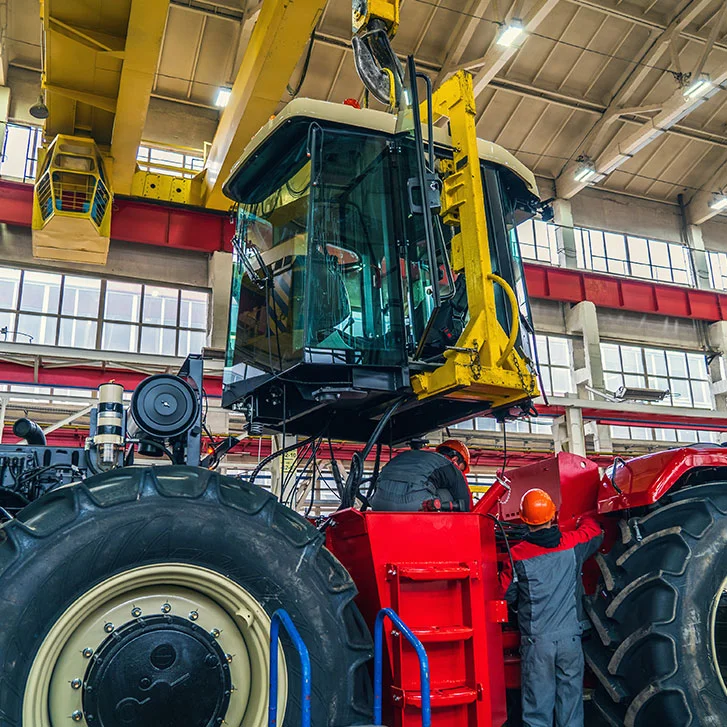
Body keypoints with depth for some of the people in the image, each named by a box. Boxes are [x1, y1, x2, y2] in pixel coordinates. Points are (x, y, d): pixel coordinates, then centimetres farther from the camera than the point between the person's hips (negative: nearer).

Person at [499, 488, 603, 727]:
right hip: (570, 637, 2)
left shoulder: (517, 555, -10)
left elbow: (507, 596, -2)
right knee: (570, 695, 14)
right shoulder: (573, 545, -4)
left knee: (538, 700, 8)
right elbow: (595, 532, 18)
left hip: (536, 641, -2)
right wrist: (584, 519, 39)